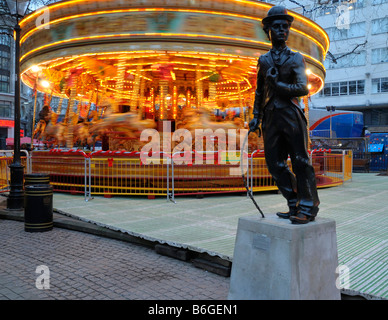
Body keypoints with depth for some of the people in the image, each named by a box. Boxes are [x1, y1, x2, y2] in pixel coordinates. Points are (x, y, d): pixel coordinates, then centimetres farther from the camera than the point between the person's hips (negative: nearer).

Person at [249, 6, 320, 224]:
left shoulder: (296, 58, 4)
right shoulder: (264, 60, 16)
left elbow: (303, 88, -8)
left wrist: (278, 85, -14)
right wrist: (256, 117, 13)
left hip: (291, 116, -4)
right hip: (271, 118, 5)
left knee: (300, 162, -6)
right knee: (276, 165, 4)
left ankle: (308, 207, 3)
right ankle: (295, 205, 15)